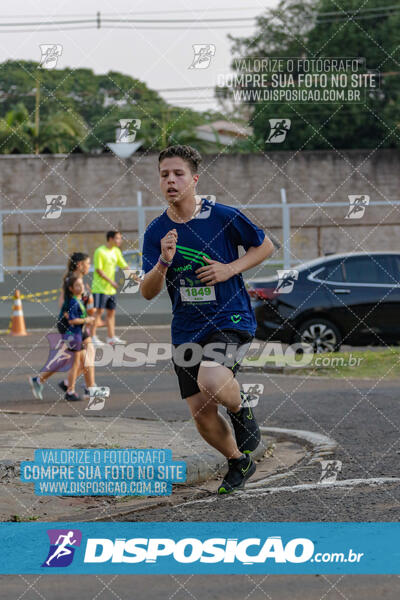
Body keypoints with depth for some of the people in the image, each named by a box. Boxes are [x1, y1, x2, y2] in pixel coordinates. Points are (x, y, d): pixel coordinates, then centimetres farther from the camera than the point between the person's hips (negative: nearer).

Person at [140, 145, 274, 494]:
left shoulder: (224, 216, -9)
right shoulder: (156, 232, 0)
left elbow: (265, 246, 5)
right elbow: (148, 293, -3)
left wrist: (230, 269, -11)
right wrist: (164, 262, -23)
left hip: (231, 320, -4)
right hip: (186, 330, 4)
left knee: (210, 380, -33)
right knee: (202, 415, 4)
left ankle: (241, 410, 2)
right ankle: (239, 462, 32)